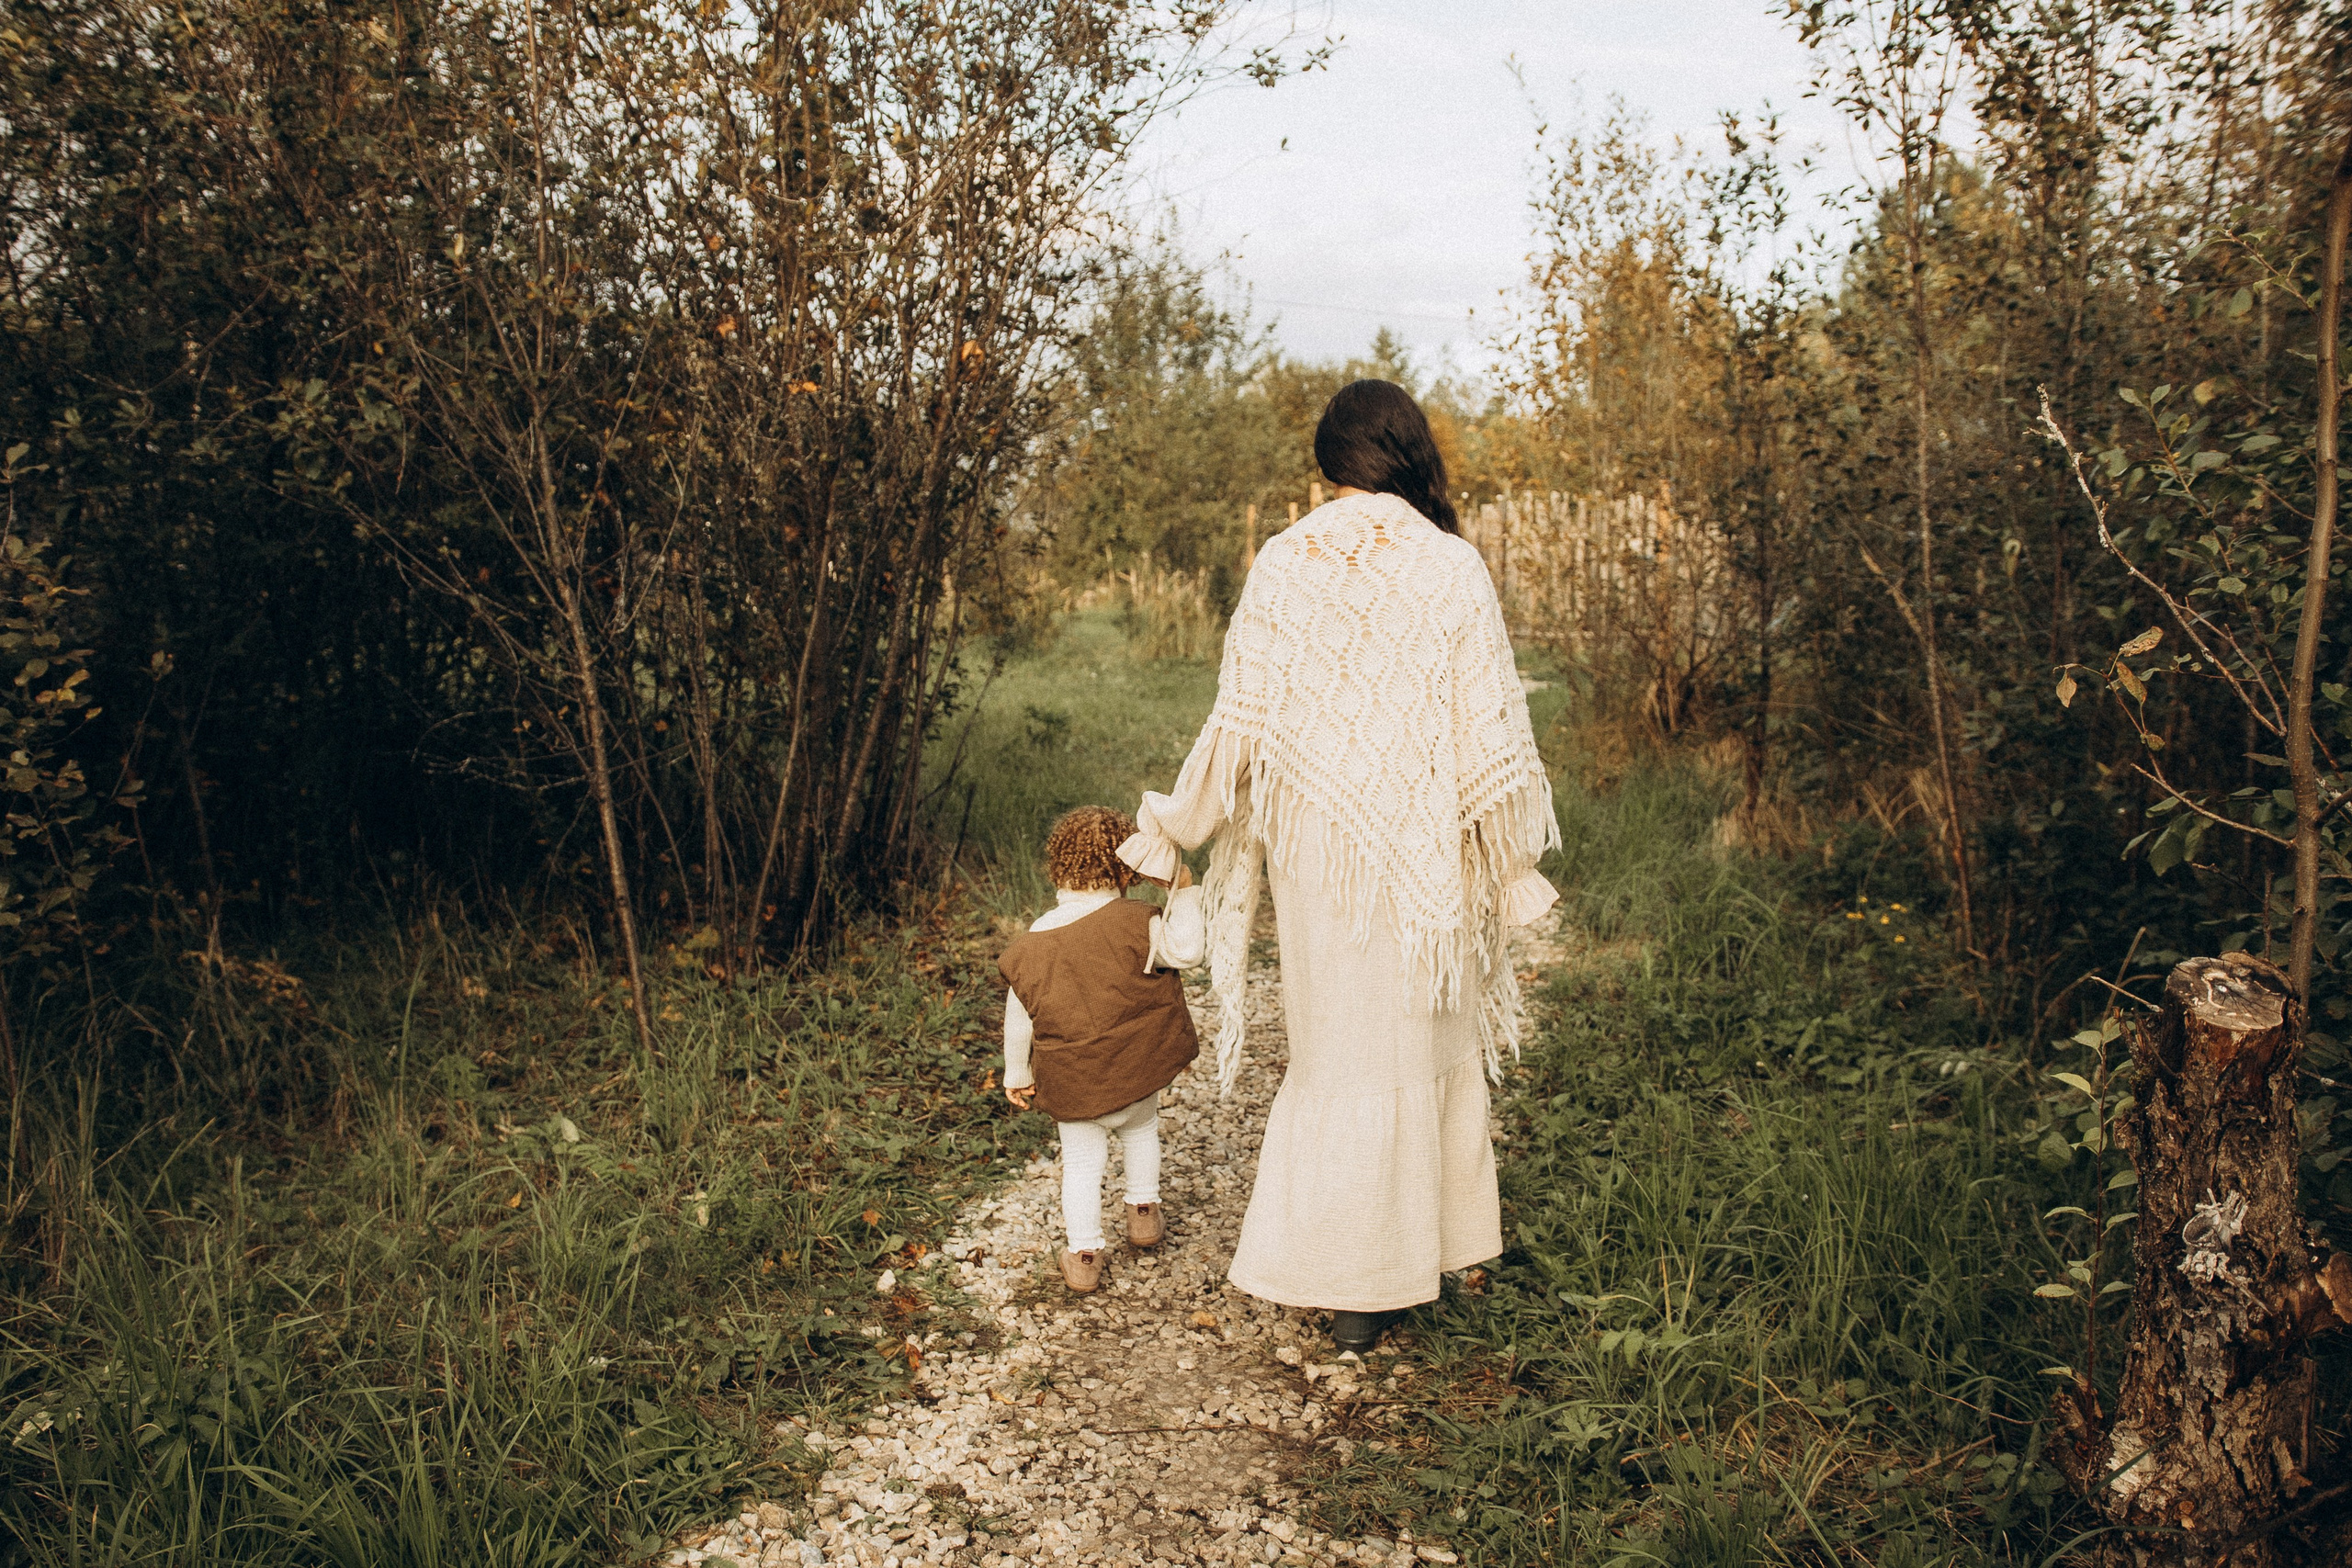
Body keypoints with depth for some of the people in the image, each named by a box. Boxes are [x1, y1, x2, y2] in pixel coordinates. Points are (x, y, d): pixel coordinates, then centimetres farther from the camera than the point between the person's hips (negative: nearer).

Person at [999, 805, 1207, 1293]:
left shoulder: (1029, 946, -5)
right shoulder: (1135, 924, -18)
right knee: (1140, 1127, 31)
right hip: (1136, 1071, -1)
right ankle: (1144, 1212, 39)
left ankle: (1083, 1254, 22)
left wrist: (1017, 1073, 18)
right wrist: (1183, 891, -17)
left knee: (1081, 1161, 19)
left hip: (1070, 1085, 1)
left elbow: (1018, 1019, 3)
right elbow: (1188, 949, -29)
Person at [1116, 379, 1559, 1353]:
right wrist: (1513, 864, 5)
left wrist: (1175, 824, 11)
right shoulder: (1452, 566, -7)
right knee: (1419, 1045, 14)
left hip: (1313, 842, 2)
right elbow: (1491, 726, -6)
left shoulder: (1280, 564, -3)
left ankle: (1346, 1276, 23)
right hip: (1423, 846, -1)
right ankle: (1367, 1293, 26)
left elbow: (1241, 722, -2)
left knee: (1335, 1045, 15)